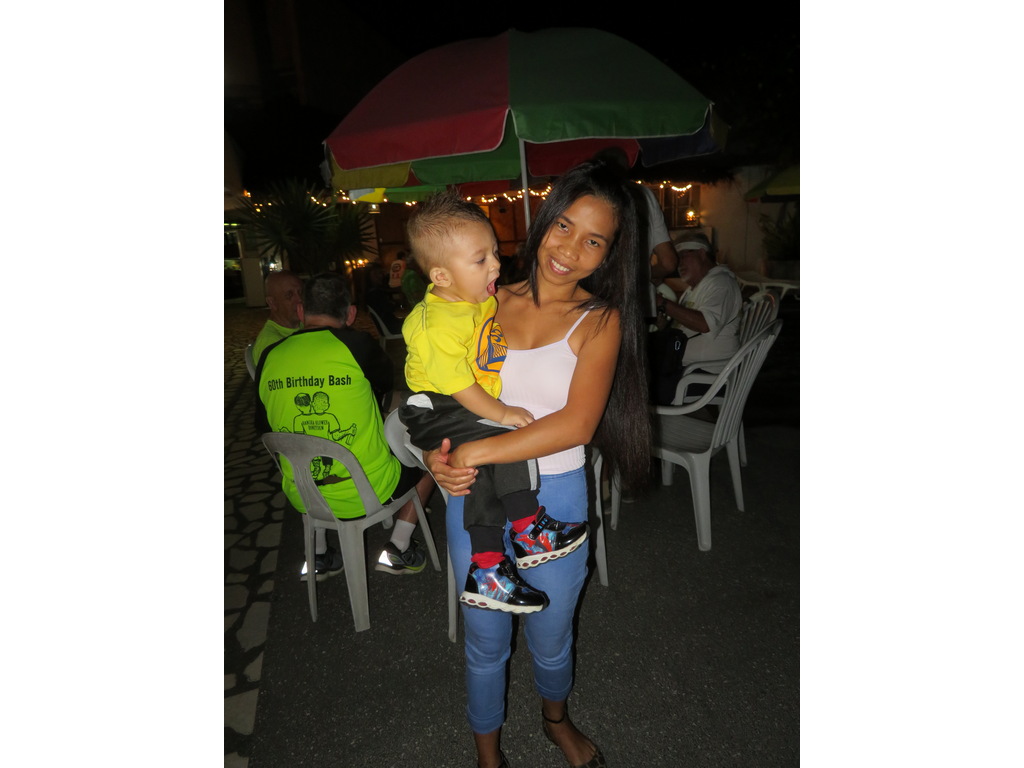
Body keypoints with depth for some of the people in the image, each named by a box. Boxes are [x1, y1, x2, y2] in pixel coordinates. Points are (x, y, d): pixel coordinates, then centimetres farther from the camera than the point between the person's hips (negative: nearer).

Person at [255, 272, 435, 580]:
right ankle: (397, 549, 17)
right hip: (366, 493, -4)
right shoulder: (357, 344, -16)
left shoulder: (270, 357, -4)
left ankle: (319, 557, 31)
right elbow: (386, 385, 5)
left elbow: (264, 428, 10)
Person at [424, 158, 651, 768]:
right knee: (486, 642, 19)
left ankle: (556, 718, 57)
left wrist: (476, 452, -23)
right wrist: (440, 456, -15)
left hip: (556, 498, -1)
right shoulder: (489, 304, -1)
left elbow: (576, 423, -20)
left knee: (551, 637, 21)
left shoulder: (600, 319, -8)